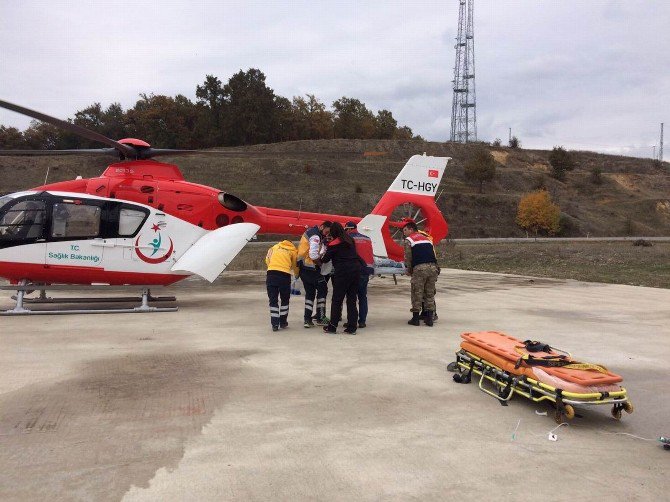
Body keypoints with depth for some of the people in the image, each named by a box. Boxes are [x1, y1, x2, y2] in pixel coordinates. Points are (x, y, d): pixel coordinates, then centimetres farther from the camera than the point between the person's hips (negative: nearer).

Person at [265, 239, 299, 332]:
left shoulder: (275, 246, 22)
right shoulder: (293, 251, 17)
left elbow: (267, 260, 19)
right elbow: (295, 267, 18)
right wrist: (297, 276, 36)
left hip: (271, 273, 1)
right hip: (284, 275, -1)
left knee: (273, 300, 9)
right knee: (285, 300, 18)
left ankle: (275, 324, 7)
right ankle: (283, 322, 25)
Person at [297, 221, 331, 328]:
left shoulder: (311, 231, 14)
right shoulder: (315, 236, -17)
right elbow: (313, 255, -25)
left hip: (302, 266, 9)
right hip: (309, 268, -9)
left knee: (310, 292, 12)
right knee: (322, 289, 4)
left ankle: (307, 319, 9)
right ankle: (320, 318, 7)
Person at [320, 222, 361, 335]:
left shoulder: (334, 244, -5)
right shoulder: (350, 240, 12)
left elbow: (326, 259, 1)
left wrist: (320, 259, 25)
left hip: (343, 271, -6)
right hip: (356, 269, 6)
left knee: (336, 300, 3)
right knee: (352, 299, 10)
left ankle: (332, 326, 7)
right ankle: (351, 327, 10)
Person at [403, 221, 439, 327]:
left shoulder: (408, 239, 9)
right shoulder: (426, 238, 27)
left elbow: (408, 257, 5)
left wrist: (409, 270, 18)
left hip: (419, 268, -5)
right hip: (433, 267, 5)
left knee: (417, 294, 3)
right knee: (430, 293, 12)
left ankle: (415, 319, 8)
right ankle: (429, 318, 13)